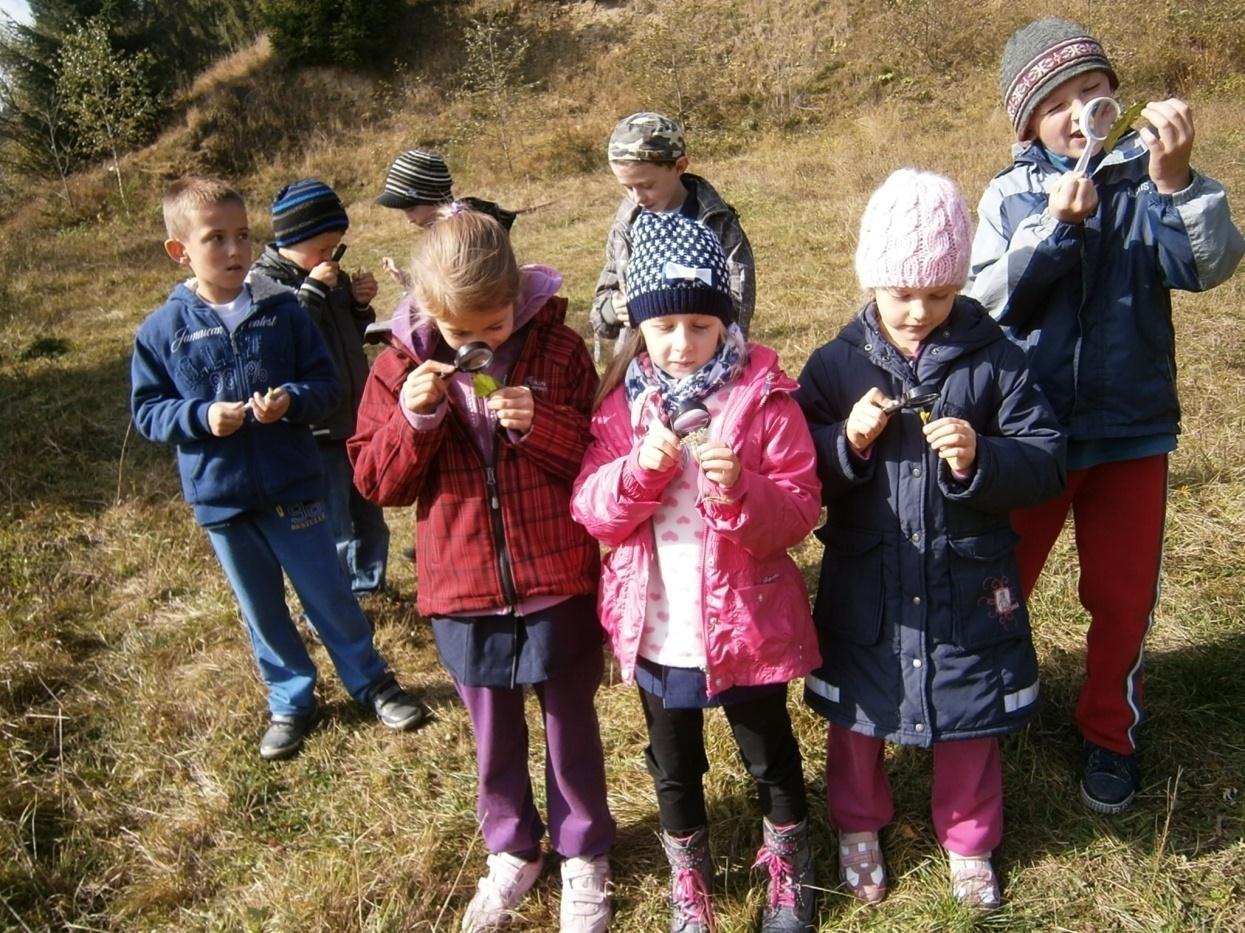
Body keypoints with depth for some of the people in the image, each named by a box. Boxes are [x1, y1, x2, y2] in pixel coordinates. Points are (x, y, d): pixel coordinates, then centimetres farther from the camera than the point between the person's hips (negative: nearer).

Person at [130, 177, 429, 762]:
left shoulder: (282, 310, -6)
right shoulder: (161, 330, -5)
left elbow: (326, 383, -2)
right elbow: (146, 411, 0)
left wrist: (292, 400, -23)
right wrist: (200, 417, -19)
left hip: (293, 486, -1)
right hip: (219, 496, 1)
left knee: (329, 596, 10)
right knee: (261, 609, 16)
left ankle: (372, 682, 30)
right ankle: (291, 701, 34)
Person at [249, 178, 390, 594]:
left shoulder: (329, 276, 8)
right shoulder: (265, 283, -14)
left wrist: (360, 305, -1)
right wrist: (313, 291, -24)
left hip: (353, 418, 8)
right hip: (314, 430, -8)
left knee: (369, 515, 21)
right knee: (333, 530, 0)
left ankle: (368, 583, 42)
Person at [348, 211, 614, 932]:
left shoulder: (560, 350, -8)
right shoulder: (403, 366, -4)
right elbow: (376, 480, -2)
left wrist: (538, 425, -24)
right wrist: (413, 419, -20)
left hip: (559, 583, -1)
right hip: (464, 592, 2)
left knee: (571, 727, 16)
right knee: (494, 735, 20)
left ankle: (585, 854, 40)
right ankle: (512, 851, 45)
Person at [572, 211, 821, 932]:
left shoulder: (764, 395, -13)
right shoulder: (623, 401, -4)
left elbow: (801, 511, -14)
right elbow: (591, 511, -7)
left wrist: (741, 490, -33)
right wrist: (639, 466, -26)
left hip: (746, 622, -2)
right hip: (658, 629, 3)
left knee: (773, 761, 21)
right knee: (675, 770, 22)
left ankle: (791, 873, 49)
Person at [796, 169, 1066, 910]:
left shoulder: (994, 359, -6)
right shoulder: (838, 364, -5)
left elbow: (1048, 462, -6)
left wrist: (982, 459, -25)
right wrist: (847, 444, -22)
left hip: (969, 587, 0)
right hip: (866, 587, 0)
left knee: (971, 720, 17)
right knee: (858, 713, 17)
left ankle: (969, 841, 43)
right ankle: (859, 826, 44)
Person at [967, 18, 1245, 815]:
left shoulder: (1147, 177, -5)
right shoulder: (1010, 195, -2)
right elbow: (989, 302, -13)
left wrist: (1177, 180, -35)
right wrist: (1053, 226, -26)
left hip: (1132, 428, 0)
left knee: (1124, 597, 11)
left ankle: (1111, 736, 34)